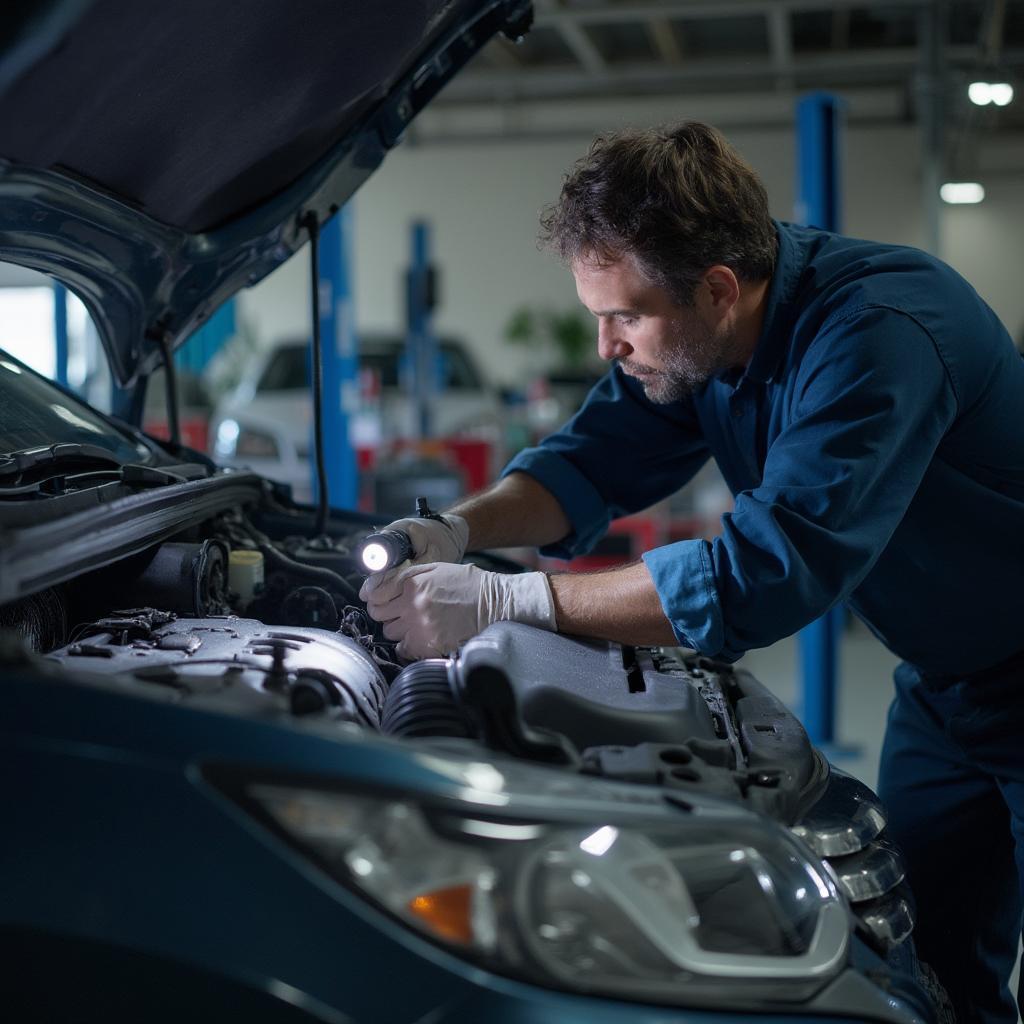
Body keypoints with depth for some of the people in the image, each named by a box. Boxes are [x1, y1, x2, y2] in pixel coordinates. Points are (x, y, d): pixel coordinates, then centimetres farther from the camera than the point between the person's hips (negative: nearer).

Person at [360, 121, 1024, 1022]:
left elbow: (768, 572, -41)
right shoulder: (688, 329, -8)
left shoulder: (880, 332, -35)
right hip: (940, 678, 7)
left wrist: (502, 601, -41)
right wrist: (457, 533, -18)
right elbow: (595, 460, 1)